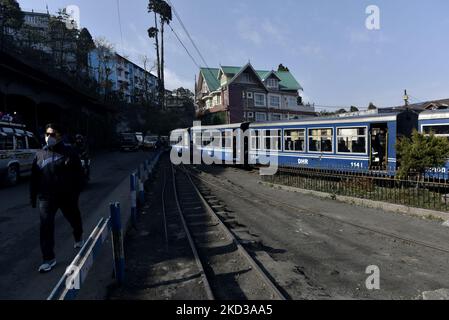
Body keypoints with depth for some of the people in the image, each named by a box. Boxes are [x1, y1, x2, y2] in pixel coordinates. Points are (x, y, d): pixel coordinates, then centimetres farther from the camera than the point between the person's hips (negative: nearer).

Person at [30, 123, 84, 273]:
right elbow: (34, 178, 9)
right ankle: (49, 259, 4)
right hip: (47, 197, 2)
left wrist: (76, 192, -11)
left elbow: (78, 174, -7)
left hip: (67, 196, -2)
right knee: (46, 227, -7)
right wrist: (33, 196, 7)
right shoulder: (40, 154, 6)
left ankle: (78, 238, 49)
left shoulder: (68, 151, -5)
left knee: (74, 219, 18)